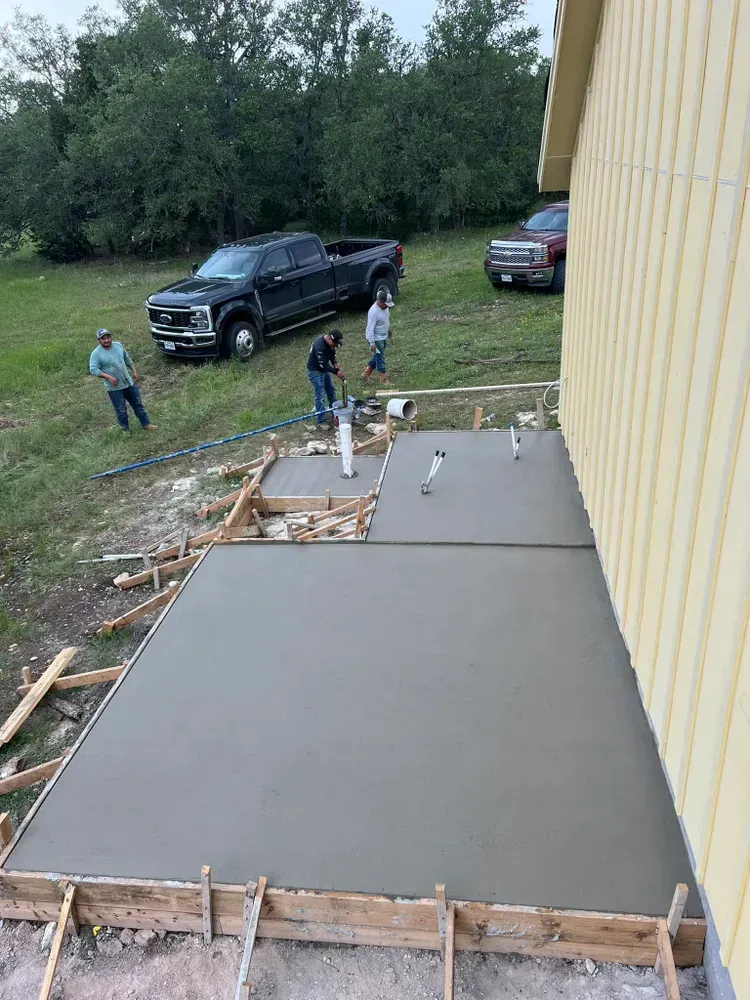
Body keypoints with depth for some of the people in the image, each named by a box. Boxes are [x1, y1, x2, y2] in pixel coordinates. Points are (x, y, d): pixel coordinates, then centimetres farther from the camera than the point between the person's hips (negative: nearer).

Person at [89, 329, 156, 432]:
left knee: (138, 404, 14)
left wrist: (134, 371, 11)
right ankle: (125, 429, 26)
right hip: (114, 388, -5)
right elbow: (93, 369, -21)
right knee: (121, 410, 7)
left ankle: (146, 424, 28)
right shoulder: (96, 353, -16)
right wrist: (108, 377, -29)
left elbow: (127, 358, 14)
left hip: (129, 382, 5)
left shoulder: (118, 345, 0)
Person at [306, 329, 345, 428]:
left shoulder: (331, 341, -10)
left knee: (331, 392, 17)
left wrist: (336, 365, -13)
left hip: (324, 369, 9)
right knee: (320, 396, -5)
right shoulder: (320, 345, -36)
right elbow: (323, 364, -31)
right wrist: (336, 372, -26)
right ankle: (321, 421, 4)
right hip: (315, 371, -9)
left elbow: (332, 354, 5)